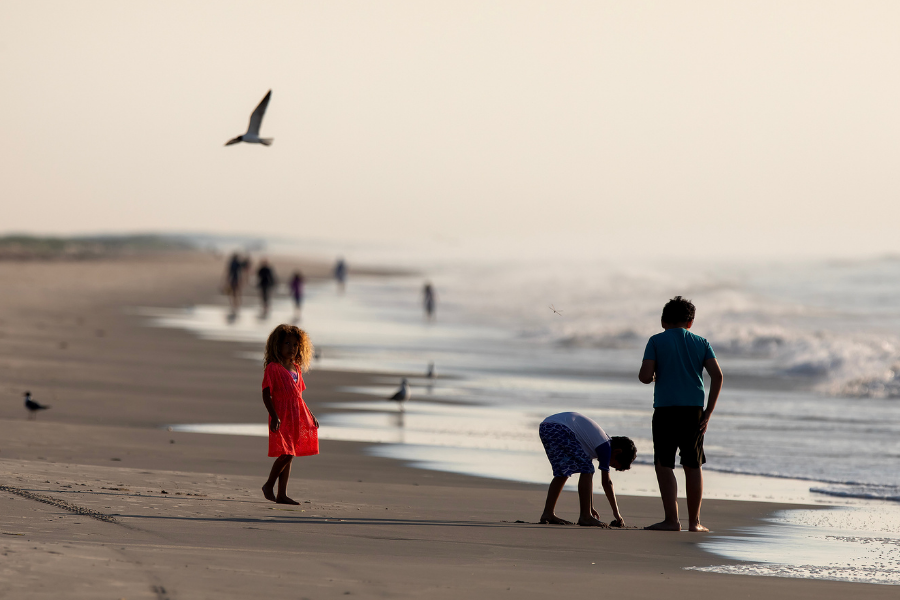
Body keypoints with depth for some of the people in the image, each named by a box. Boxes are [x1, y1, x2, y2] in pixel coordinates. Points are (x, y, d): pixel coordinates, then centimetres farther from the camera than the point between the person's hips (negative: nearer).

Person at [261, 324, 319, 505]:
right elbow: (266, 394, -10)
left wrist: (310, 415, 19)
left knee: (289, 455, 7)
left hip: (297, 415, 8)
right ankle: (269, 486, 4)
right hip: (282, 415, -8)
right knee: (286, 454, -14)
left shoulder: (296, 369, 17)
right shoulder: (273, 368, -6)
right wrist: (274, 416, -20)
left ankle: (282, 494, 10)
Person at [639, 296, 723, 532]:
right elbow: (717, 375, 1)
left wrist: (648, 377, 18)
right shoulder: (701, 344, 11)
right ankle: (694, 521, 14)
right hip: (694, 410, 3)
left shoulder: (656, 341, 3)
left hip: (666, 409, -3)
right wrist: (708, 412, 4)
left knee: (664, 466, 0)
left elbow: (645, 376, -7)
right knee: (693, 466, 11)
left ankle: (672, 520, -9)